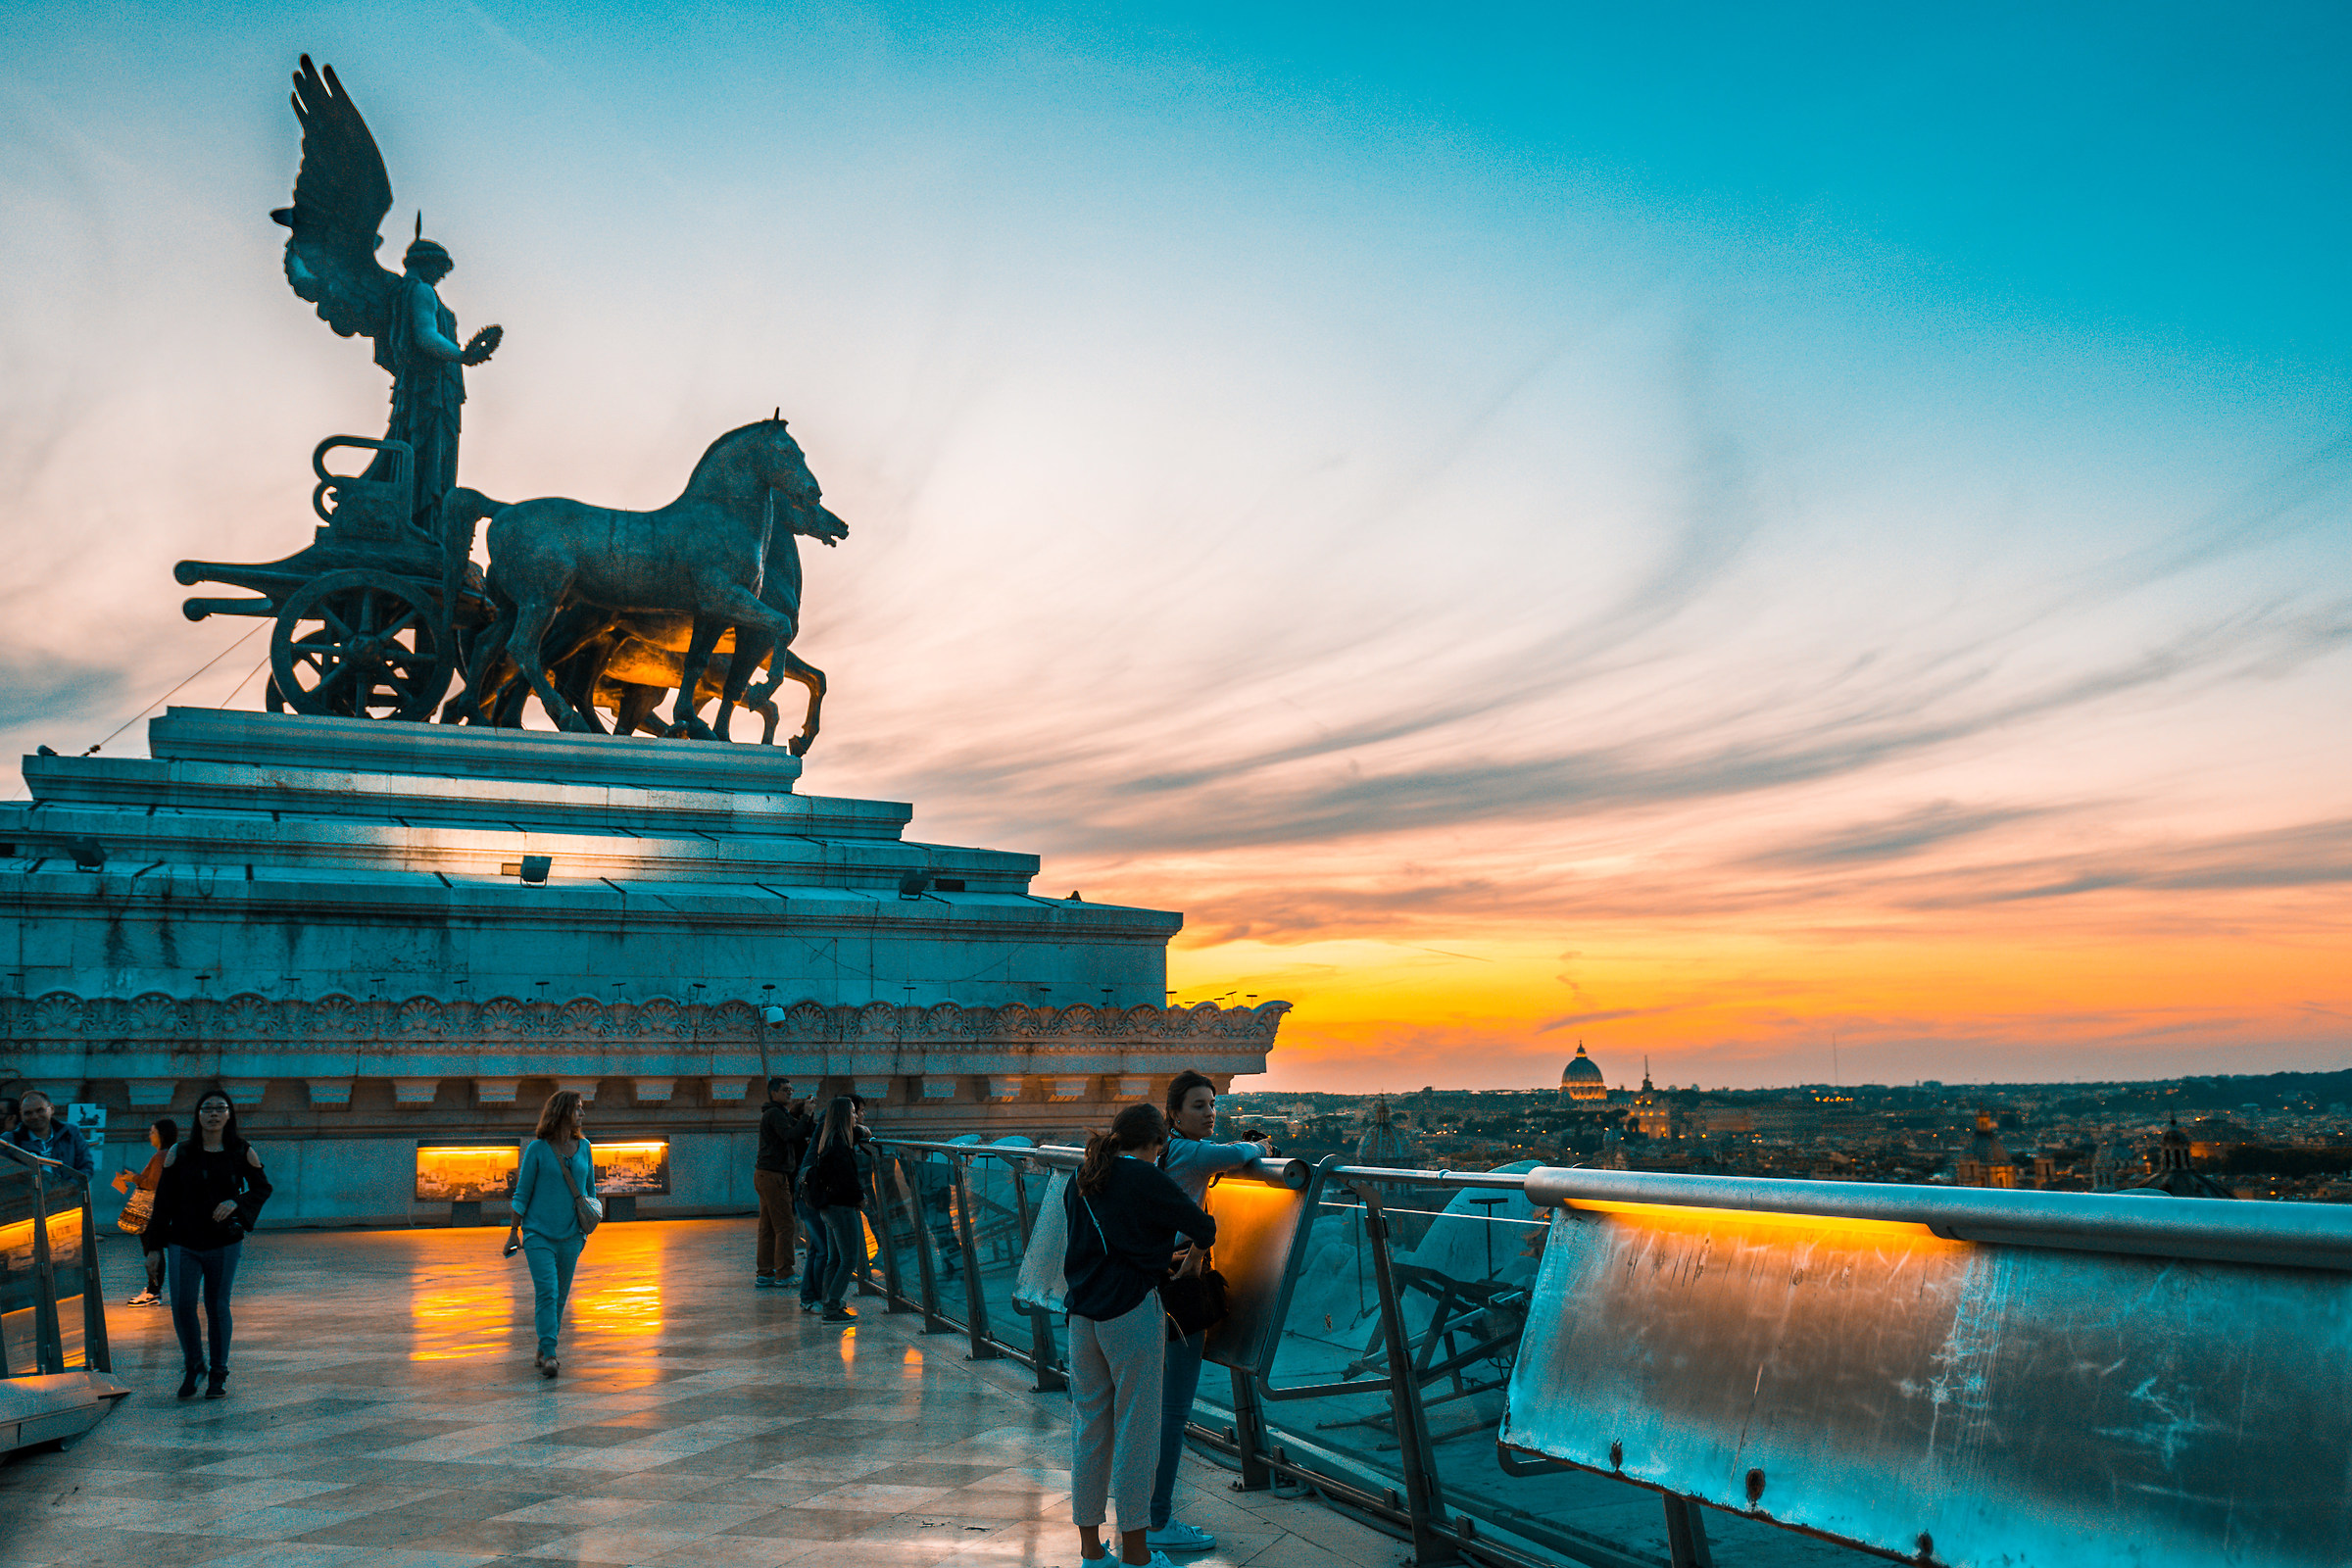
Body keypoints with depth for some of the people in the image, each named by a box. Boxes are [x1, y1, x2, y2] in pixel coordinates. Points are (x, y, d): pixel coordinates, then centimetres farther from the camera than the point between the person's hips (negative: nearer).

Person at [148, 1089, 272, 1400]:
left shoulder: (242, 1152, 0)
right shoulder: (179, 1153, 1)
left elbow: (262, 1187, 9)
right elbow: (164, 1199, 4)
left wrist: (236, 1203, -11)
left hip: (224, 1243, 0)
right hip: (183, 1243, 1)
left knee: (218, 1308, 4)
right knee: (182, 1307, -6)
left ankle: (219, 1374, 19)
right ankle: (193, 1368, 17)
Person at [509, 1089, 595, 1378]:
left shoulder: (584, 1147, 8)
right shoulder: (537, 1148, -4)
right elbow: (522, 1192, 0)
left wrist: (586, 1229, 11)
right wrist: (513, 1231, 0)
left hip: (570, 1235, 4)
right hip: (538, 1233, -4)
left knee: (561, 1296, 8)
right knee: (546, 1292, -15)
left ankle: (543, 1353, 21)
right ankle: (549, 1355, -16)